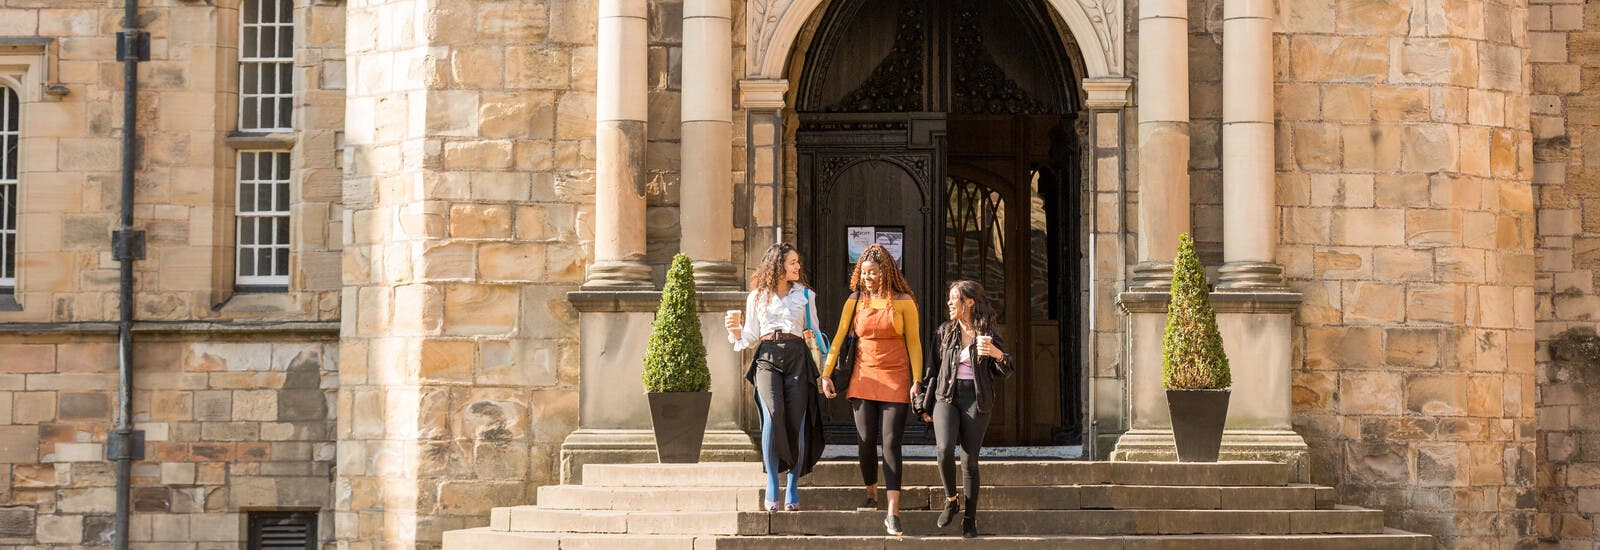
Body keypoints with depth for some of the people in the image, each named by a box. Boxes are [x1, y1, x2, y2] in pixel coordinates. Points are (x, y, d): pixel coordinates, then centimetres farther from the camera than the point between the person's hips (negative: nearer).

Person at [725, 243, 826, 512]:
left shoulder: (805, 295, 16)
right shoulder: (757, 297, 15)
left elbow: (814, 332, 20)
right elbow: (751, 337, 17)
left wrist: (811, 336, -2)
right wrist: (736, 330, -2)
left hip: (797, 357, 1)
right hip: (767, 358, -1)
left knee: (796, 421, -9)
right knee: (773, 416, -21)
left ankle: (793, 489, -2)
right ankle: (772, 487, -19)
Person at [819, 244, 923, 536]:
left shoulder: (903, 302, -1)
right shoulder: (855, 302, 5)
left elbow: (913, 343, 0)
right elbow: (839, 338, 6)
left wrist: (916, 381, -6)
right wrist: (826, 374, -1)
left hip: (895, 380, -3)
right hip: (864, 378, 3)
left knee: (891, 443, -10)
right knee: (865, 442, 3)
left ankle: (893, 513, -15)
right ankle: (871, 496, 26)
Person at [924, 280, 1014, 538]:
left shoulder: (988, 333, 1)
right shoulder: (946, 331, 8)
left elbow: (1005, 371, -1)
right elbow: (935, 368, 15)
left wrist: (996, 353, -22)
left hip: (976, 400, -2)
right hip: (946, 397, 2)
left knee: (970, 460, -4)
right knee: (945, 449, -21)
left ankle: (970, 519, 8)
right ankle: (950, 500, 2)